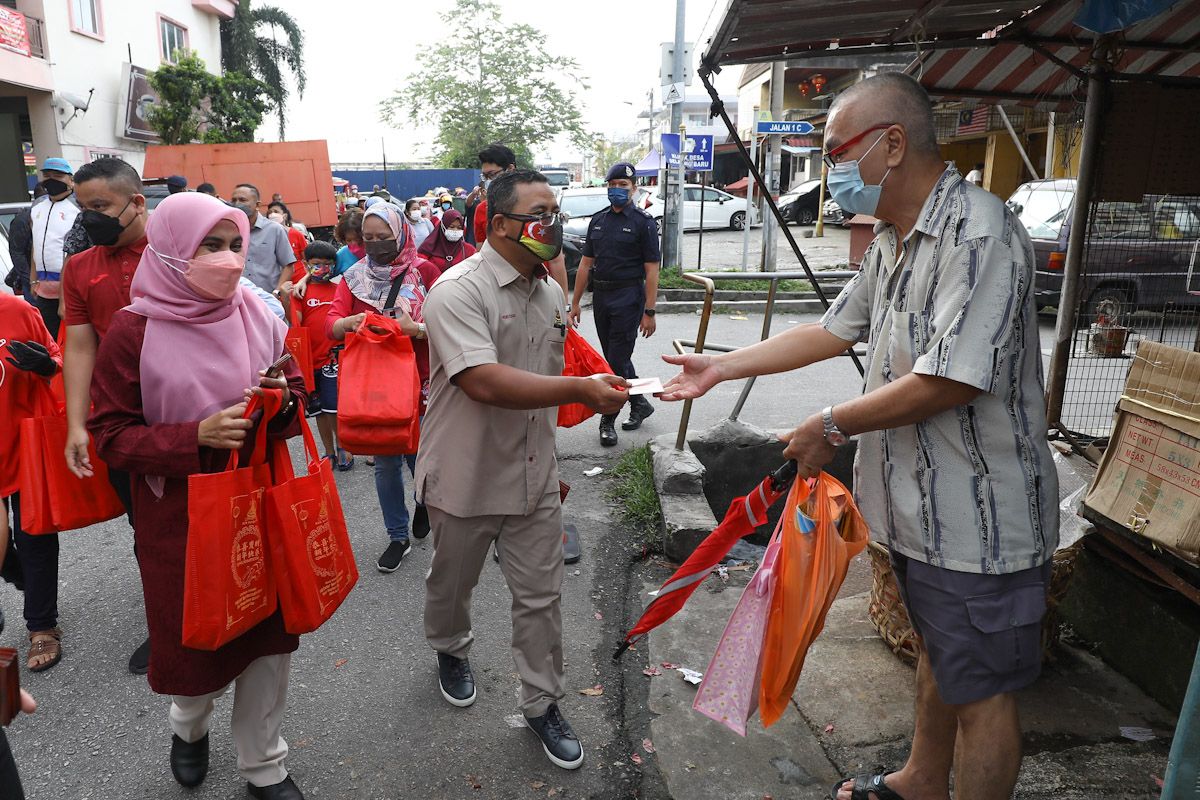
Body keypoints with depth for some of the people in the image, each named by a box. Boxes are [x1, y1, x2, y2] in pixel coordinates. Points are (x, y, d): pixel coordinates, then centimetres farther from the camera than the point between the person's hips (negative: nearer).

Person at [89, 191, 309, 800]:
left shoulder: (259, 317, -1)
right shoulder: (133, 332, -12)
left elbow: (296, 400, 8)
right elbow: (111, 436, -9)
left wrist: (284, 400, -16)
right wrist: (196, 436, -23)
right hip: (179, 517, -3)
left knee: (268, 634, 11)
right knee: (194, 636, 14)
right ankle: (189, 725, 52)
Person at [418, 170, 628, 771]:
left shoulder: (552, 294, 5)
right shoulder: (458, 291, -20)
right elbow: (484, 382, -33)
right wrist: (582, 390, -34)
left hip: (533, 475, 5)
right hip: (467, 476, -5)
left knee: (541, 594, 11)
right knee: (452, 582, 20)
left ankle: (542, 703, 30)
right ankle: (450, 651, 51)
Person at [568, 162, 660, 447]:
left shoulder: (643, 222, -4)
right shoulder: (598, 220, 12)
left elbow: (651, 270, -9)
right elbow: (586, 263, 14)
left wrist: (649, 311, -15)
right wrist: (575, 302, 11)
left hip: (628, 297, -6)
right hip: (601, 295, 6)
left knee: (617, 359, -6)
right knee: (613, 357, 13)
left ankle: (608, 420, 5)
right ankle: (640, 404, 32)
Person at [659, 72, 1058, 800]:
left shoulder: (979, 235, -23)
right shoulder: (892, 242, 8)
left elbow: (949, 381, -28)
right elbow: (835, 331, 14)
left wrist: (833, 427, -16)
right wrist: (722, 366, 10)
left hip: (979, 519, -10)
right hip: (919, 502, 10)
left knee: (980, 691, 8)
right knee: (937, 654, 27)